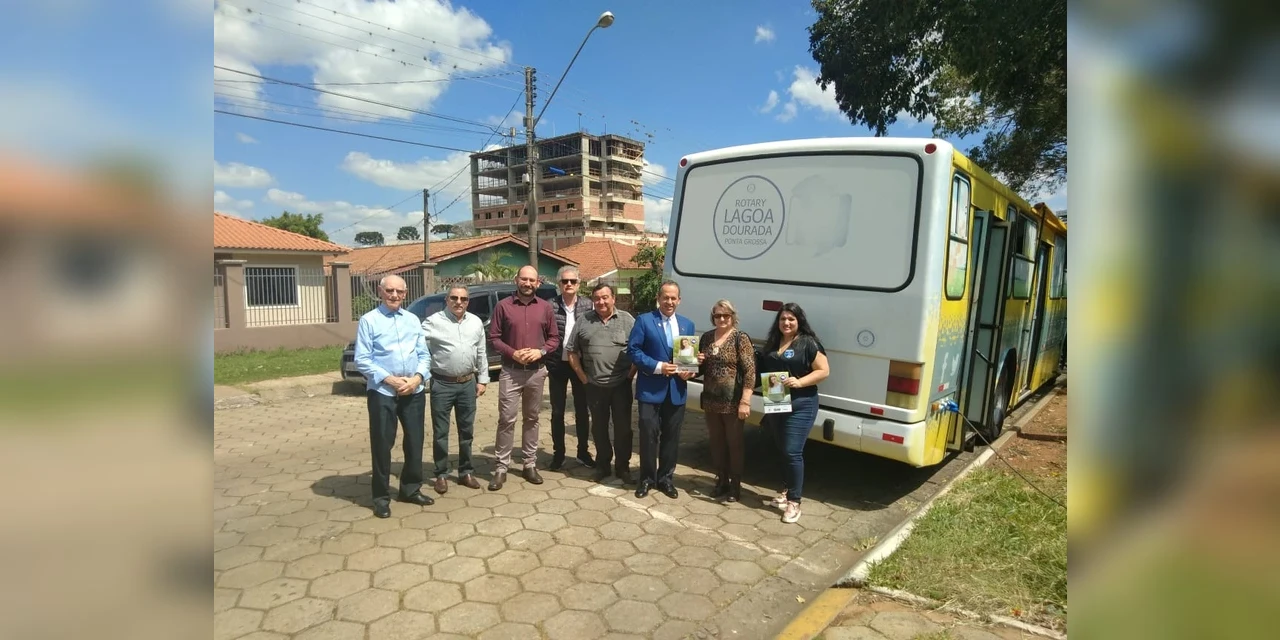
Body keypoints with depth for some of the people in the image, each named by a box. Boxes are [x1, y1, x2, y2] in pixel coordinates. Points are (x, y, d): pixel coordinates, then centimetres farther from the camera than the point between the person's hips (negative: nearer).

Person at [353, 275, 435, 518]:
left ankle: (411, 489, 29)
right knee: (382, 444, 4)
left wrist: (418, 377, -8)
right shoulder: (369, 320, -3)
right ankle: (381, 497, 18)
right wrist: (389, 379, -16)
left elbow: (424, 355, 9)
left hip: (414, 392, 4)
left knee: (415, 442, 12)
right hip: (382, 392, -4)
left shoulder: (413, 320, 11)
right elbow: (362, 360, -8)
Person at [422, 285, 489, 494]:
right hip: (442, 384, -4)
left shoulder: (476, 322, 7)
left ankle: (466, 472, 26)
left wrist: (482, 379, 10)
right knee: (440, 432, 6)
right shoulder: (433, 321, -7)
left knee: (466, 431, 13)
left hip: (468, 383, 4)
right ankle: (441, 474, 20)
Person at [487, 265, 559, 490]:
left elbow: (554, 338, 8)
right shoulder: (503, 306, -2)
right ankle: (502, 467, 7)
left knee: (532, 419, 11)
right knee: (506, 420, -2)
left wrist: (541, 351, -11)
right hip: (510, 371, -2)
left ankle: (530, 464, 21)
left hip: (537, 371, 3)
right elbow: (493, 337, -2)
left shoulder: (545, 307, 5)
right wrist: (512, 353, -16)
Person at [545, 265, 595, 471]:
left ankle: (583, 451, 27)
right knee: (557, 412, 9)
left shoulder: (588, 306, -1)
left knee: (582, 410, 12)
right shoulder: (550, 306, -5)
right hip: (557, 365, -1)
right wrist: (544, 363, -6)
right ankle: (558, 454, 22)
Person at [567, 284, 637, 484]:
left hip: (621, 385, -1)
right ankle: (602, 465, 27)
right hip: (595, 386, 2)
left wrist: (630, 374, -6)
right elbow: (572, 351, 7)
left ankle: (623, 467, 19)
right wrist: (583, 377, 2)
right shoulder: (584, 322, 4)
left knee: (623, 427, 6)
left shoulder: (627, 320, 0)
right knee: (599, 428, 12)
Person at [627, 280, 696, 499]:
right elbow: (633, 350, -8)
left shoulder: (687, 324, 13)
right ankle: (647, 478, 18)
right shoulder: (644, 321, -2)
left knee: (671, 436, 11)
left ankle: (666, 478, 25)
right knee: (649, 434, 0)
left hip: (677, 390, 4)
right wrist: (657, 366, -17)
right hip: (650, 389, -4)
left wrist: (690, 370, -5)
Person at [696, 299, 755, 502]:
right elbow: (701, 369, 18)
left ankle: (735, 485, 22)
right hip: (710, 401, 5)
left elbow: (750, 371, -15)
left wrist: (745, 402, -20)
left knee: (734, 444, 8)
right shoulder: (707, 337, 7)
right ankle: (722, 480, 30)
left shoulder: (740, 338, -10)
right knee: (716, 443, 15)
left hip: (733, 403, -5)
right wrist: (698, 362, -6)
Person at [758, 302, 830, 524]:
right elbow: (764, 370, 17)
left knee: (793, 452, -8)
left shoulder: (808, 343, -8)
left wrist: (799, 382, -22)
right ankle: (785, 491, 31)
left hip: (800, 405, -6)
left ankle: (794, 501, 3)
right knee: (783, 451, 16)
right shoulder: (772, 342, 10)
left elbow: (824, 371, -10)